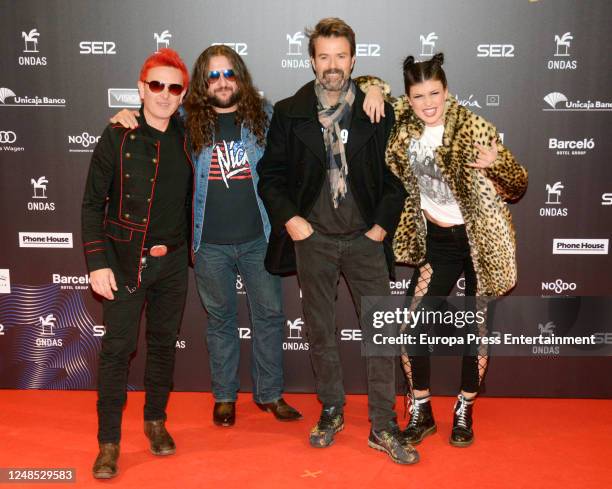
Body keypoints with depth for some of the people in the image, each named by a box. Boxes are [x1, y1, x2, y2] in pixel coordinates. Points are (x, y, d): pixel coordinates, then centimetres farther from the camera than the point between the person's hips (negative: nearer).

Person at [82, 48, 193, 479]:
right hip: (127, 261, -3)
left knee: (164, 343, 13)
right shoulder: (118, 137, -5)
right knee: (118, 348, 0)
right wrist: (98, 263, -11)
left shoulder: (187, 138, 3)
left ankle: (156, 421, 32)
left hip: (173, 262, 3)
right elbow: (93, 204, -4)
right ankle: (109, 441, 14)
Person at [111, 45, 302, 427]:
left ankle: (270, 393, 26)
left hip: (258, 238, 1)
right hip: (210, 243, 0)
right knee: (220, 318, 13)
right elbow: (149, 122, 12)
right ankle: (225, 396, 29)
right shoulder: (186, 121, 0)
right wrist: (125, 117, -9)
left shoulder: (265, 115, 1)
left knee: (270, 314, 8)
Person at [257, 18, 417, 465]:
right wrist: (289, 218, -6)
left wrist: (383, 224, -4)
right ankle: (332, 411, 29)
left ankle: (383, 427, 13)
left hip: (365, 238, 0)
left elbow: (396, 175, 4)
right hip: (312, 238, 1)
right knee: (321, 331, 11)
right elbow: (270, 174, 6)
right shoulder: (289, 113, 3)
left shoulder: (378, 111, 2)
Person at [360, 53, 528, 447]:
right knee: (411, 328, 0)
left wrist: (497, 165, -30)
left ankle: (464, 412, 28)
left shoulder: (475, 129, -14)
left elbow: (518, 186, -10)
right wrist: (374, 89, -9)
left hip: (479, 240, -3)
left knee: (476, 328, 7)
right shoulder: (405, 124, -2)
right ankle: (421, 413, 19)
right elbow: (373, 86, 14)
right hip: (436, 241, 4)